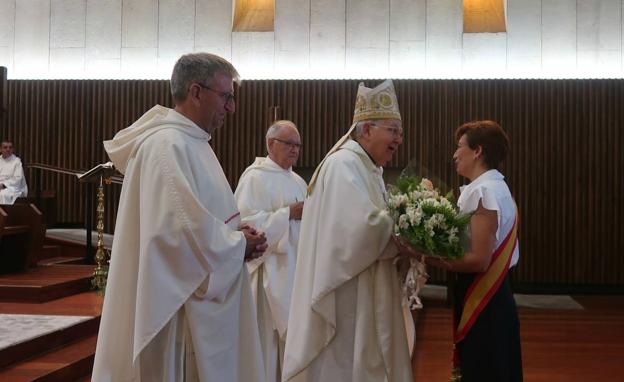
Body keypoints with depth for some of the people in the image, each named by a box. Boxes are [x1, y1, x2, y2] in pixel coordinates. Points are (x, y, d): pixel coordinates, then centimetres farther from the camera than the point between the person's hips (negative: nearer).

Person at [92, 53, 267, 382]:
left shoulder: (190, 142, 13)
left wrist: (234, 234, 2)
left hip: (200, 298, 10)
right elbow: (181, 228, -27)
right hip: (178, 303, -10)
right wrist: (238, 244, -12)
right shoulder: (167, 144, -19)